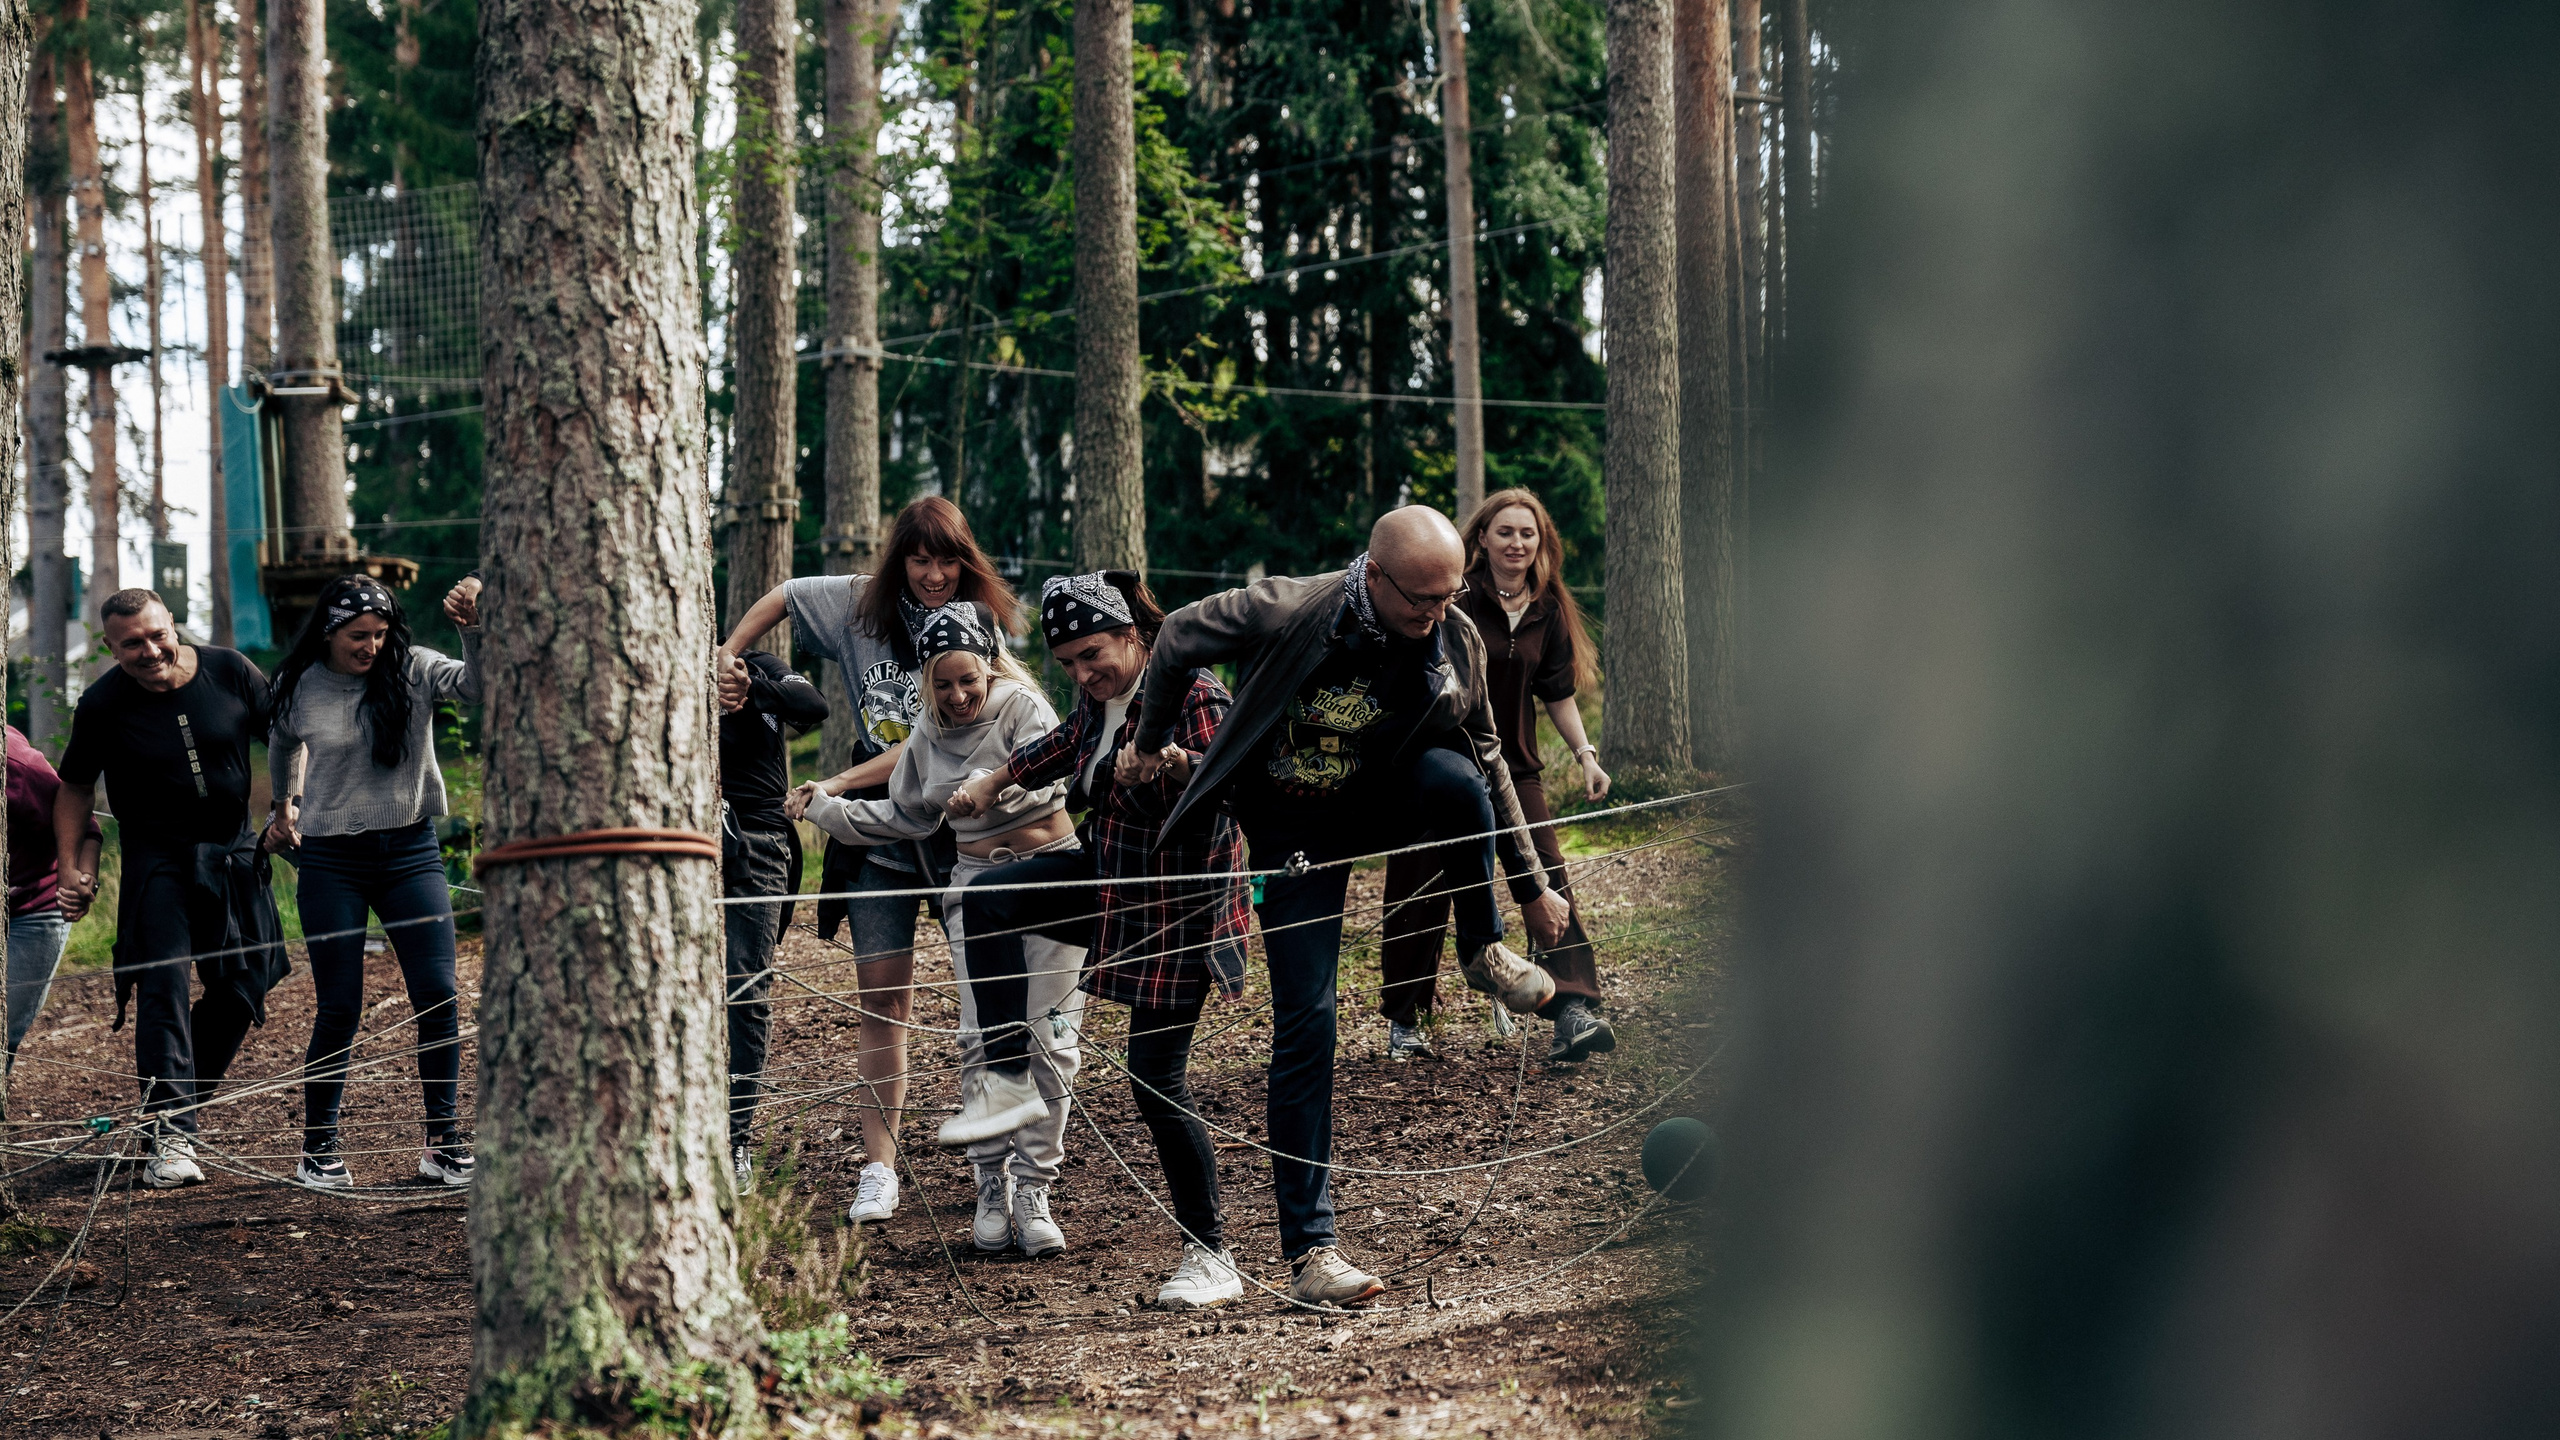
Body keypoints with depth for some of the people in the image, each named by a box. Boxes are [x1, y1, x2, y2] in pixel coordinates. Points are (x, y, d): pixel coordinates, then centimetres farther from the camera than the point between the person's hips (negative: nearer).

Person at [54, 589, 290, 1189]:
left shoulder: (230, 672, -7)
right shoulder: (102, 704, -10)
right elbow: (75, 786, 3)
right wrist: (72, 863, -6)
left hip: (234, 851, 3)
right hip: (157, 858, -3)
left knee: (243, 985, 8)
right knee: (163, 984, -17)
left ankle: (182, 1101, 27)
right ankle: (169, 1136, -22)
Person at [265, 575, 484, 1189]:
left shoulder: (413, 671, -5)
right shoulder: (298, 690, -3)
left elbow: (477, 685, -23)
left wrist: (475, 631, -39)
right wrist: (285, 806, 33)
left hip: (410, 851, 1)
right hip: (331, 861, -1)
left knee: (438, 996, -6)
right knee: (339, 1009, 0)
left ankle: (443, 1142, 4)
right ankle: (318, 1146, 13)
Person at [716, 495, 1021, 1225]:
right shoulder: (861, 605, 2)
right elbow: (783, 596, 21)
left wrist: (840, 784, -20)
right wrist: (727, 654, 9)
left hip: (962, 829, -2)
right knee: (882, 996, -1)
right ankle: (879, 1166, 2)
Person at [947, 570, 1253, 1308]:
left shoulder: (1193, 695, -21)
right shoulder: (1101, 696, 4)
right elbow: (1068, 745, 26)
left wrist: (1176, 764, -48)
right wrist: (994, 780, 33)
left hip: (1176, 909, -9)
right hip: (1111, 881, 9)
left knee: (1158, 1081, -9)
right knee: (988, 900, 1)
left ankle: (1211, 1255, 0)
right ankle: (1008, 1082, 0)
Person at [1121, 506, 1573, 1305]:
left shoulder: (1457, 641, -15)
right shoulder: (1288, 612, -26)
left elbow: (1486, 761, 1)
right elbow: (1179, 636, -7)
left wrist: (1530, 884, 6)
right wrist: (1152, 743, 6)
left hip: (1386, 804, 2)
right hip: (1295, 833, -2)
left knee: (1455, 776, -33)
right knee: (1306, 1021, -11)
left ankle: (1483, 951, -6)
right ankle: (1310, 1250, -6)